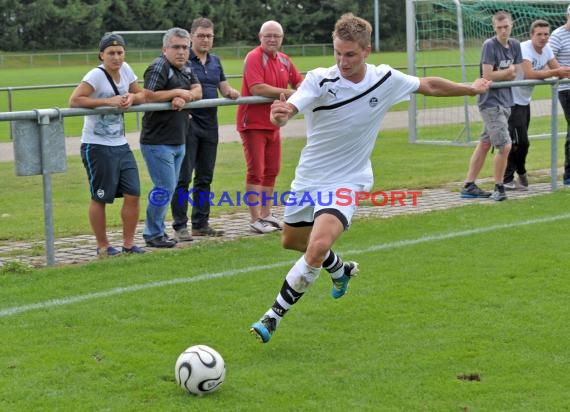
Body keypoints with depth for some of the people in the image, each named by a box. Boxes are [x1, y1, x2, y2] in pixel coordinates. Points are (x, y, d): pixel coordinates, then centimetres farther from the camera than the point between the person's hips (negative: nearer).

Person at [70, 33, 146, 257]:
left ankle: (128, 244, 14)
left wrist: (131, 97, -9)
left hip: (121, 145, 6)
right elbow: (74, 100, -26)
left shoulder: (125, 69, 3)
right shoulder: (96, 75, -16)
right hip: (97, 146, -6)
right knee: (100, 198, 3)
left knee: (133, 195, 3)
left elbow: (141, 96, 14)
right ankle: (103, 246, 16)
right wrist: (108, 101, -26)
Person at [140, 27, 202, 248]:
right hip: (157, 142, -9)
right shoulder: (159, 67, -13)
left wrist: (184, 97, -16)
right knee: (165, 188, -7)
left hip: (178, 142, 9)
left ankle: (157, 230, 23)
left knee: (169, 187, 13)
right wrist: (177, 92, -15)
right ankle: (153, 235, 4)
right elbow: (148, 96, -23)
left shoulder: (186, 69, 13)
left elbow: (197, 91, 6)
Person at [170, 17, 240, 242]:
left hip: (210, 124, 7)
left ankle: (201, 224, 19)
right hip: (188, 123, -7)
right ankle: (180, 226, -2)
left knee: (205, 177, 11)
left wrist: (232, 93, -6)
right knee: (183, 177, -5)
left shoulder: (215, 61, 14)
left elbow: (225, 88, 17)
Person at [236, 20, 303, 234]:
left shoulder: (284, 60, 8)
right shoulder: (254, 58, -15)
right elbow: (257, 88, -26)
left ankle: (266, 214, 25)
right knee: (256, 171, -5)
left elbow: (298, 82, 19)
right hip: (253, 123, -7)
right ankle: (255, 219, 0)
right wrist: (287, 93, -21)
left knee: (272, 170, 14)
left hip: (273, 123, 8)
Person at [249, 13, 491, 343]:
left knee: (318, 248, -24)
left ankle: (274, 317, -10)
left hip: (346, 182, -2)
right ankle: (341, 269, 50)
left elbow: (429, 85, 10)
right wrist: (280, 115, -57)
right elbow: (287, 111, -33)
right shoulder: (319, 80, -17)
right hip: (309, 177, 2)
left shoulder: (387, 80, -9)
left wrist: (471, 89, 18)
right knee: (292, 241, 20)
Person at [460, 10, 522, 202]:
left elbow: (514, 74, 8)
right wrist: (508, 72, -5)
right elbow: (488, 76, -17)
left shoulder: (515, 45, 7)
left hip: (505, 101, 7)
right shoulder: (489, 45, -13)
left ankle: (469, 186, 20)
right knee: (505, 146, -11)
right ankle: (499, 188, 4)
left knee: (485, 143, 12)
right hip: (491, 102, -7)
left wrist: (499, 74, -10)